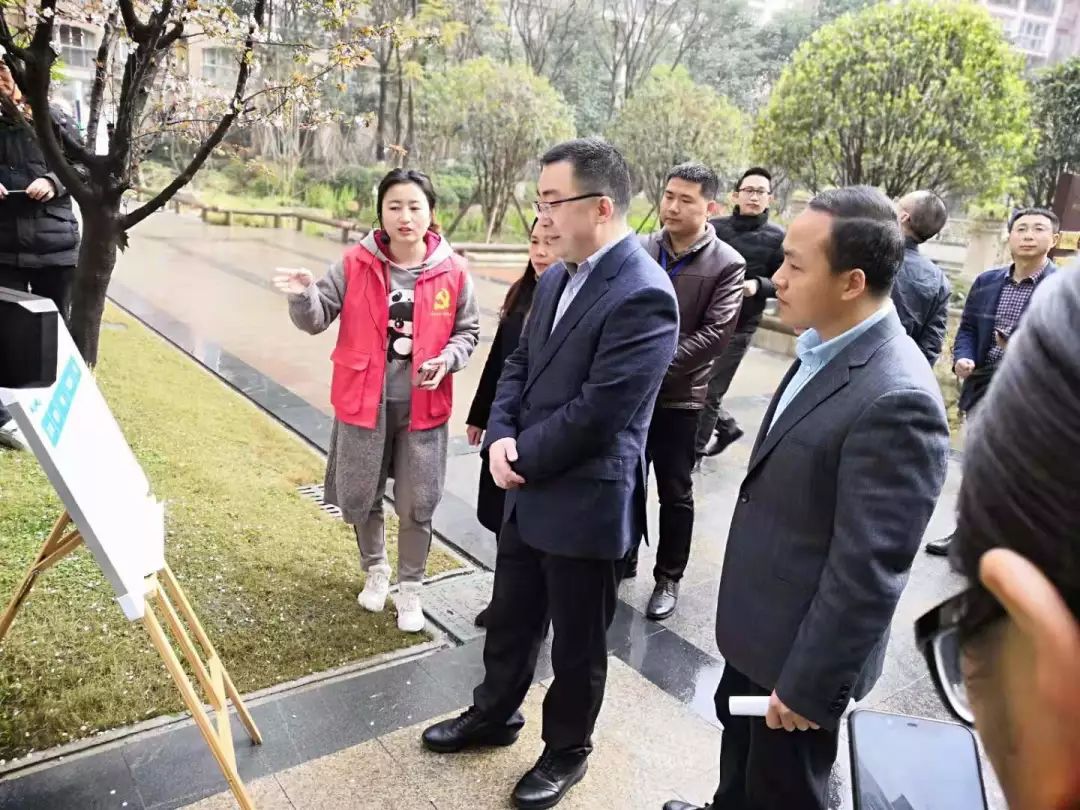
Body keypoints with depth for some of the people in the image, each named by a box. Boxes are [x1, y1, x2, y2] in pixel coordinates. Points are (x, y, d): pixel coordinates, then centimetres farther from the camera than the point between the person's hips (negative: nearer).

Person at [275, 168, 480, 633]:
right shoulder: (356, 264, -6)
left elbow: (467, 331, 7)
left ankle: (410, 589, 30)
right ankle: (375, 570, 43)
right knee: (359, 497, 15)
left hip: (422, 407, 0)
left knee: (416, 505, 8)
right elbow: (318, 318, -4)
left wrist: (447, 359, -12)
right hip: (364, 402, 1)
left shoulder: (452, 272, -5)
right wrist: (304, 295, -25)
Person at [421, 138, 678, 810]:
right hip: (529, 490, 8)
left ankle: (567, 751, 38)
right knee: (511, 617, 24)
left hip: (586, 502, -8)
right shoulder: (556, 278, 6)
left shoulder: (643, 295, -23)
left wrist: (522, 458, -12)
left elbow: (597, 412, -24)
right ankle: (494, 713, 48)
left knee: (577, 641, 14)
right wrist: (502, 436, -6)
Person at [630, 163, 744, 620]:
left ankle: (669, 578, 26)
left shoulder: (726, 265, -8)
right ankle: (623, 558, 37)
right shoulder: (640, 250, 0)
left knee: (675, 493, 10)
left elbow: (715, 334, -15)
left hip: (679, 395, -3)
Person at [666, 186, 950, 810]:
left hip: (801, 646, -8)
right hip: (760, 622, 8)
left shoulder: (896, 399, -31)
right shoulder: (828, 351, -1)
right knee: (740, 737, 30)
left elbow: (869, 570, -28)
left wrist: (809, 684, -19)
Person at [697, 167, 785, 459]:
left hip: (738, 326, -3)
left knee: (710, 392, 3)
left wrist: (759, 285, -19)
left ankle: (695, 449, 19)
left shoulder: (776, 237, -4)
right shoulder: (716, 227, 1)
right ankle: (726, 426, 36)